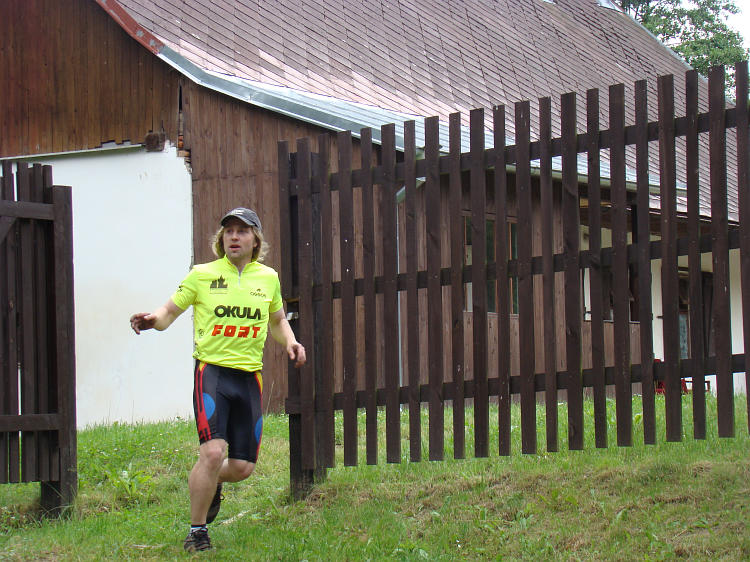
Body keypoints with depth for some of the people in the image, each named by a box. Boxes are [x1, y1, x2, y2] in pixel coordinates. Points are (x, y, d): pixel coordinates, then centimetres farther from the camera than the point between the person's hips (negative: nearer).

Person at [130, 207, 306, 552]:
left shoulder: (268, 278, 11)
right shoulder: (202, 275, 1)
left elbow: (277, 320, 27)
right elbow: (170, 311, 6)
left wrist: (290, 342, 6)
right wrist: (153, 320, -17)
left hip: (250, 377, 4)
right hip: (212, 371, -4)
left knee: (242, 467, 3)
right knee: (213, 451, -21)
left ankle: (211, 483, 41)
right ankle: (196, 532, -5)